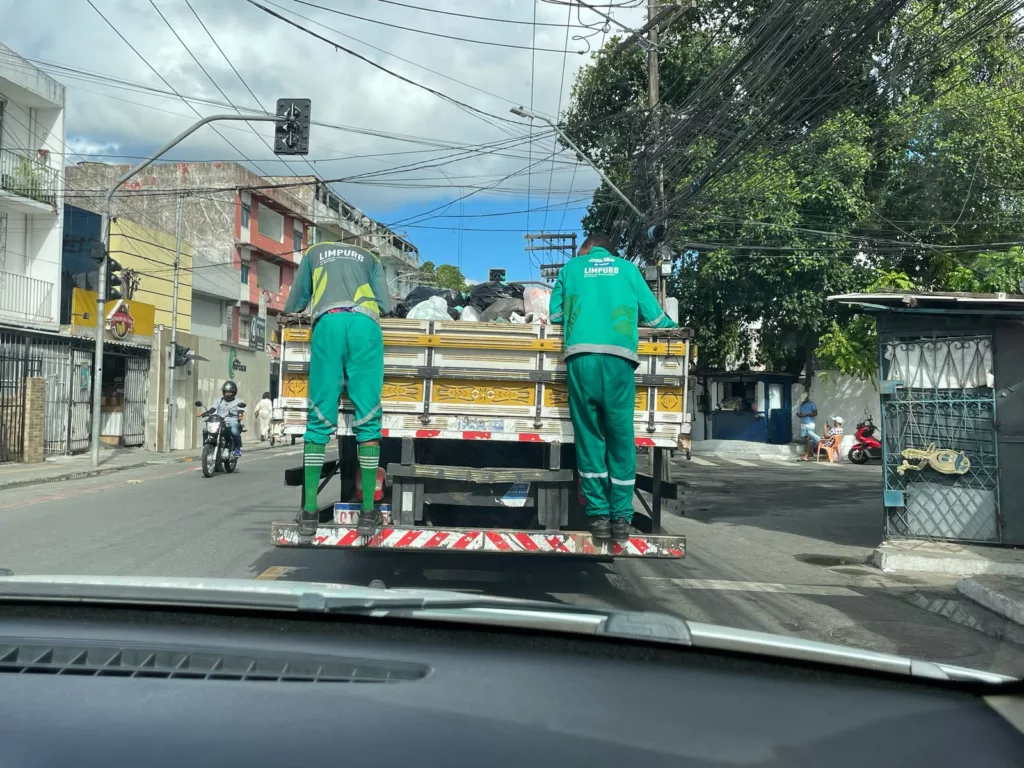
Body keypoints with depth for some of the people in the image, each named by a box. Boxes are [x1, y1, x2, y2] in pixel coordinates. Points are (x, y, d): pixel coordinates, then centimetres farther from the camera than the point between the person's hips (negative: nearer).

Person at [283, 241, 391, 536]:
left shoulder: (314, 252, 33)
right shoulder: (368, 257, 35)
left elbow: (293, 306, 33)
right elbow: (385, 306, 23)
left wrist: (311, 306, 54)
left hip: (329, 322, 0)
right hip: (365, 324, 0)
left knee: (320, 418, 0)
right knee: (368, 419, -2)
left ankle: (310, 511, -3)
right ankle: (368, 512, -4)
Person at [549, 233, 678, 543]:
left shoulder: (572, 267, 22)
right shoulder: (628, 268, 22)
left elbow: (555, 314, 25)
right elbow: (654, 317, 20)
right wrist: (674, 327, 41)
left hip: (581, 357, 0)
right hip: (619, 358, 0)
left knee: (589, 437, 6)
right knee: (621, 439, 5)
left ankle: (598, 514, 6)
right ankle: (621, 517, 7)